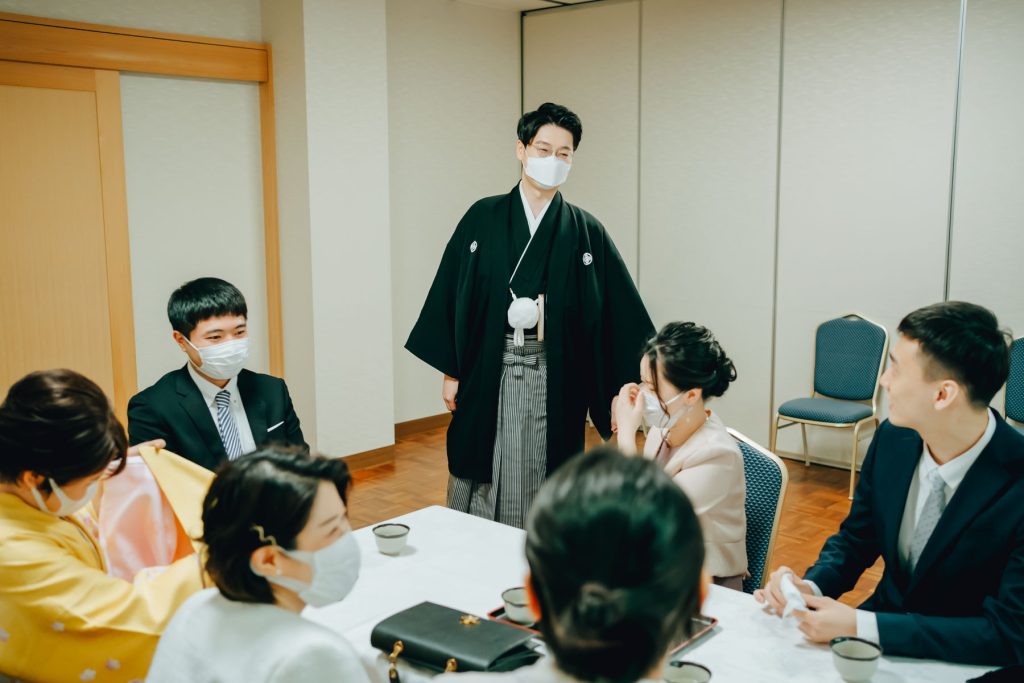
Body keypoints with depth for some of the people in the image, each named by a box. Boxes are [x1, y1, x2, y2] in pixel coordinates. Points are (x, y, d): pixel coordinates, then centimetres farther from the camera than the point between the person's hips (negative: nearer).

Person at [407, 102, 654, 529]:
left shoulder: (586, 232, 2)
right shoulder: (483, 219, 3)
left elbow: (622, 314, 2)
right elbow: (452, 294, 4)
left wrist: (630, 389, -3)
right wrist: (451, 372, 1)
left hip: (553, 380, 0)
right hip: (488, 371, 0)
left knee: (544, 494, 7)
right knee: (480, 484, 8)